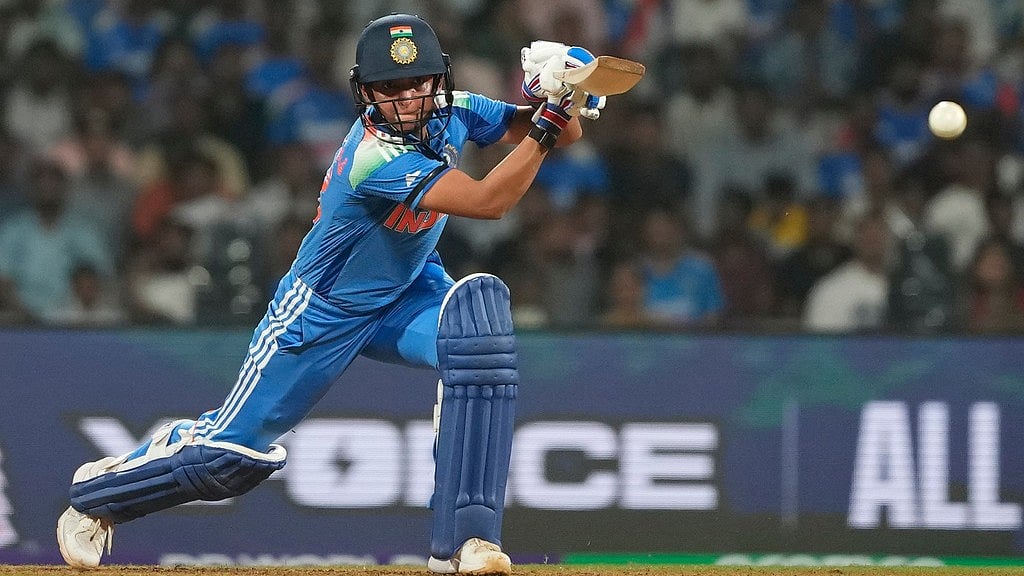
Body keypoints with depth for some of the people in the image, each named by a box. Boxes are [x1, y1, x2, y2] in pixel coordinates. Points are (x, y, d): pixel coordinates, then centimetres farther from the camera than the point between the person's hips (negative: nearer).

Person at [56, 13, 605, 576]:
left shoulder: (451, 113, -11)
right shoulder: (376, 158, -33)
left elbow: (564, 134, -5)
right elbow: (488, 201, -39)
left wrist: (557, 99, -27)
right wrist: (546, 124, -41)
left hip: (406, 294, 6)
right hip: (325, 312, -6)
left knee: (481, 303, -28)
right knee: (233, 450, 0)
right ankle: (98, 492, 34)